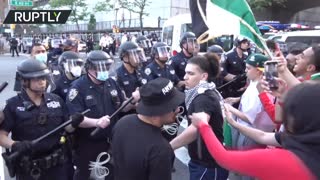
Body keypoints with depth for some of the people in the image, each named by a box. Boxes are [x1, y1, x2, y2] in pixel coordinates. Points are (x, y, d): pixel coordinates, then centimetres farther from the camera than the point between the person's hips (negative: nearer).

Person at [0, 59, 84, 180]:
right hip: (29, 168, -2)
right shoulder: (13, 105, -7)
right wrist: (14, 145, -28)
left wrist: (74, 123, -14)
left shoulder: (56, 100, 2)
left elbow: (67, 128, 6)